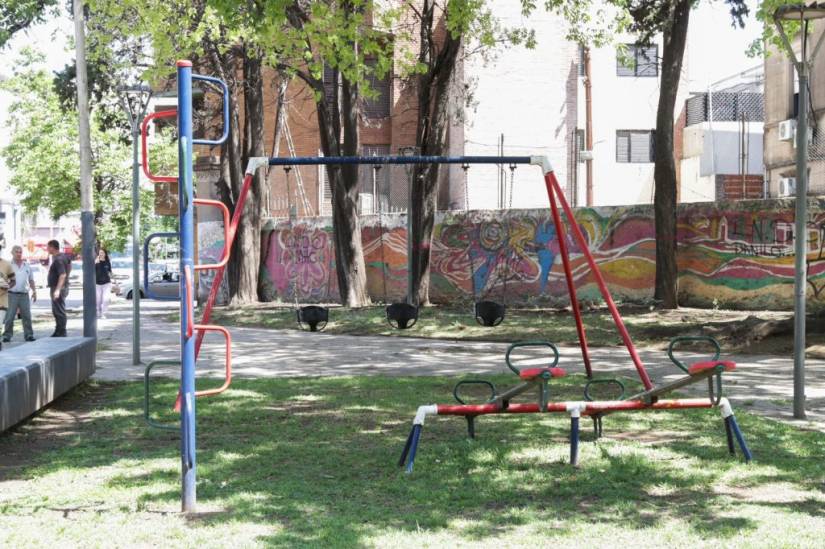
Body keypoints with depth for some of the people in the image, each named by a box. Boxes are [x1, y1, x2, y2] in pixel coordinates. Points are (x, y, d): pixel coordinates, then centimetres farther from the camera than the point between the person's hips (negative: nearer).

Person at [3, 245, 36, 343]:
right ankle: (7, 336, 3)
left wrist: (34, 291, 10)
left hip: (24, 294, 3)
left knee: (27, 316, 0)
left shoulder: (27, 266, 15)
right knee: (9, 316, -3)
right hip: (12, 294, -3)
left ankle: (28, 335, 4)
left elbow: (31, 280, 19)